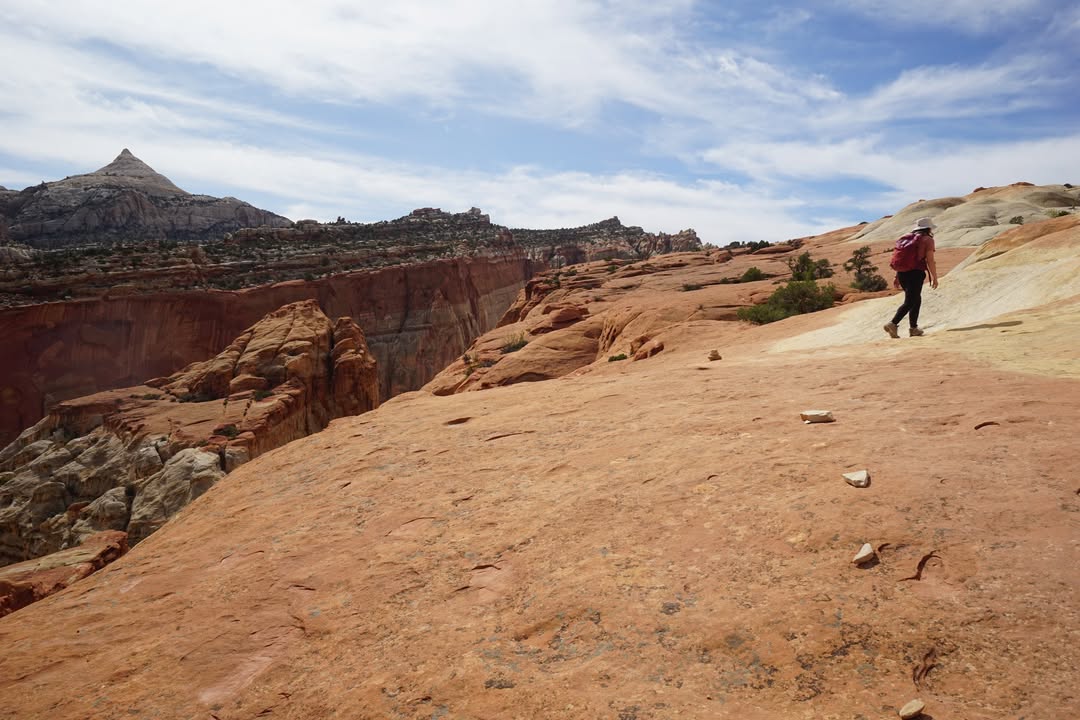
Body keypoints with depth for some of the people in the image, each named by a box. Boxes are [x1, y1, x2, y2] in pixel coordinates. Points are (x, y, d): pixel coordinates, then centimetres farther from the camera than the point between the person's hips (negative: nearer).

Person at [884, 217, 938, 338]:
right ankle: (893, 324, -21)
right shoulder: (927, 239, -2)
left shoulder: (907, 238, 18)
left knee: (916, 300, 18)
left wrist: (897, 277, 17)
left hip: (902, 273, 7)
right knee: (909, 302, -5)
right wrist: (934, 278, -2)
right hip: (915, 273, -7)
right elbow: (930, 260, -9)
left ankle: (913, 328, 17)